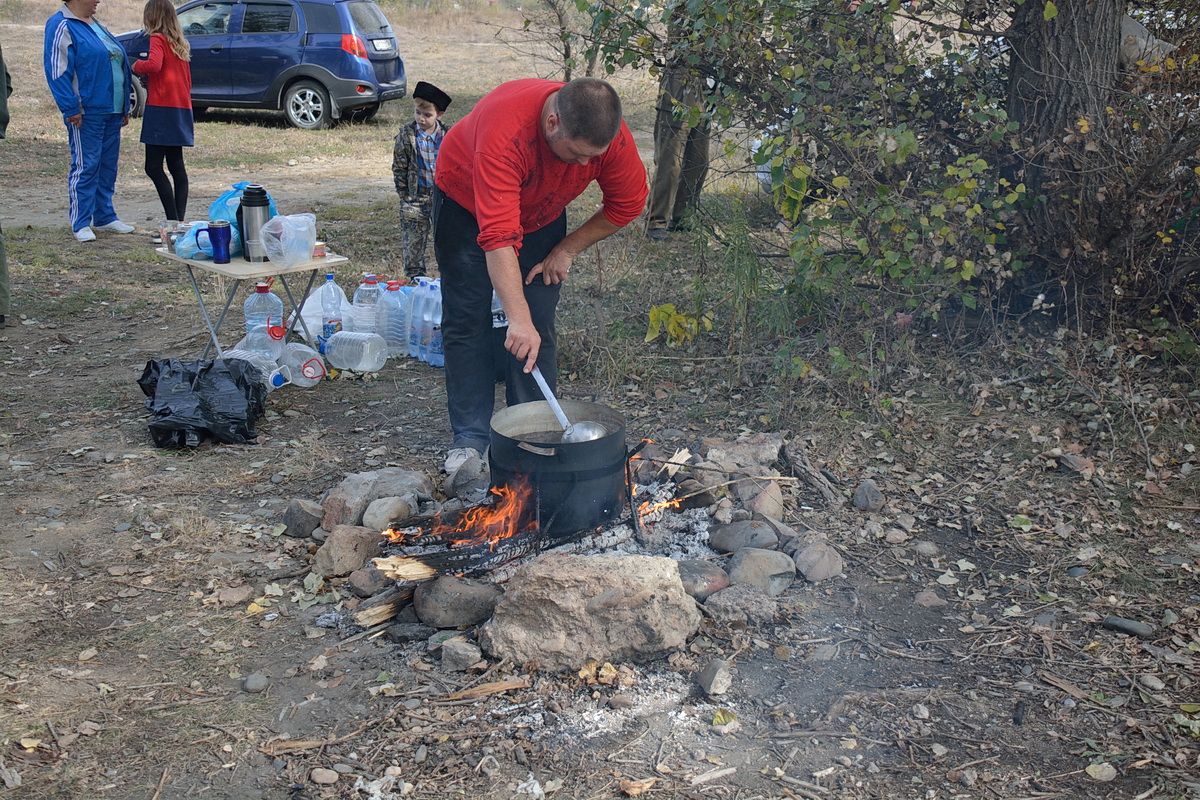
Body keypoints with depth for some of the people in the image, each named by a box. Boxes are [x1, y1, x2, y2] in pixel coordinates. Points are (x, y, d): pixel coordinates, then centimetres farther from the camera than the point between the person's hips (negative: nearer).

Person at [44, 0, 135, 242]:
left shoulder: (94, 25, 19)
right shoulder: (62, 26, -8)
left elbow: (118, 65, 23)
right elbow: (58, 71, -15)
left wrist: (124, 108, 20)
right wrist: (71, 109, -20)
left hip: (111, 111, 8)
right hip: (86, 112, -8)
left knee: (108, 165, 13)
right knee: (85, 166, -6)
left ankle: (105, 217, 22)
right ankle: (81, 224, -1)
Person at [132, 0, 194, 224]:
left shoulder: (158, 39, -7)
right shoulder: (180, 43, 16)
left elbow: (154, 65, -24)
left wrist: (137, 65, -6)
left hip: (162, 107, -8)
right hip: (181, 108, 8)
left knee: (153, 166, -8)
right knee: (176, 165, 11)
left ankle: (173, 220, -16)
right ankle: (180, 218, 10)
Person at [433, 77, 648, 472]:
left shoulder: (612, 136, -30)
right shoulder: (505, 129, -44)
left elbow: (627, 204, -11)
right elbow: (498, 235, -48)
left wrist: (567, 249, -13)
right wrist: (518, 319, -53)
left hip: (541, 214, 3)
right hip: (466, 202, -3)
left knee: (539, 328, -3)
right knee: (467, 322, -5)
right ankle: (470, 437, 4)